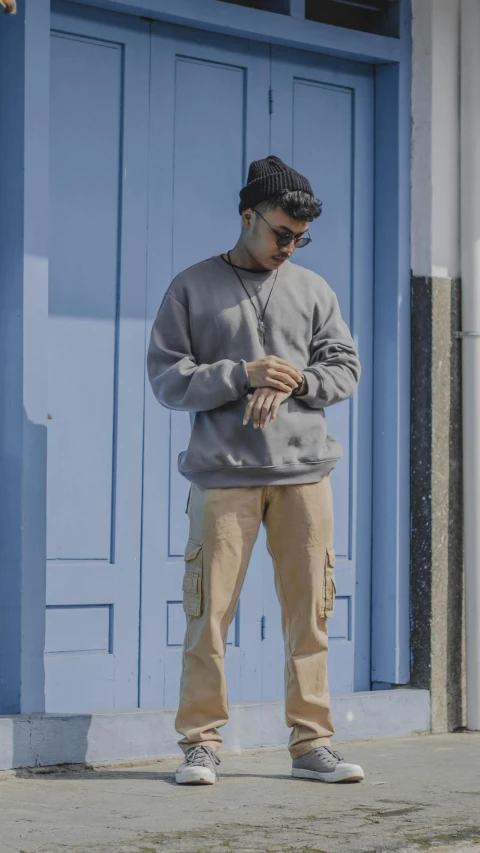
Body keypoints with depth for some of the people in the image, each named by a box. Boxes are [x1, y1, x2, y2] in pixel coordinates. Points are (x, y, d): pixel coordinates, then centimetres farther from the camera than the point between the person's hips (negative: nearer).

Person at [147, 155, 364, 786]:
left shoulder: (313, 290, 15)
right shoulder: (192, 288, 6)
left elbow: (346, 369, 12)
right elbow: (168, 379, 1)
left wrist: (295, 382, -7)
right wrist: (243, 375, -12)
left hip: (303, 472, 3)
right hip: (224, 474, -2)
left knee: (309, 613, 2)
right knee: (210, 613, -5)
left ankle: (311, 743, 8)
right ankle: (202, 743, 5)